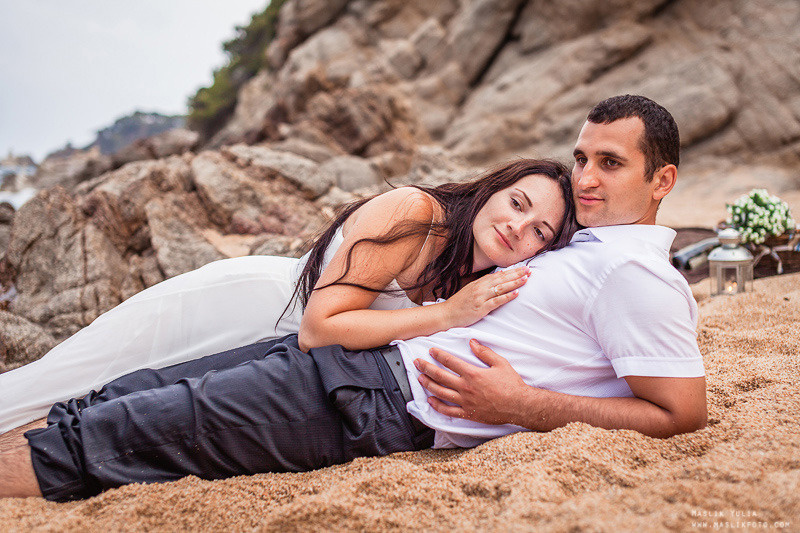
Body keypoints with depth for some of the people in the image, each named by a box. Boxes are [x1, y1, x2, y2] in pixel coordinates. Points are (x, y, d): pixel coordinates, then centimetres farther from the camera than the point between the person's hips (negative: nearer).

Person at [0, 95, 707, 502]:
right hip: (377, 355, 9)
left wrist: (520, 407, -17)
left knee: (113, 435, -9)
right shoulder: (595, 244, 18)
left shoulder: (634, 272, -10)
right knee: (136, 392, 6)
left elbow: (683, 413, -16)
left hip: (392, 405, -9)